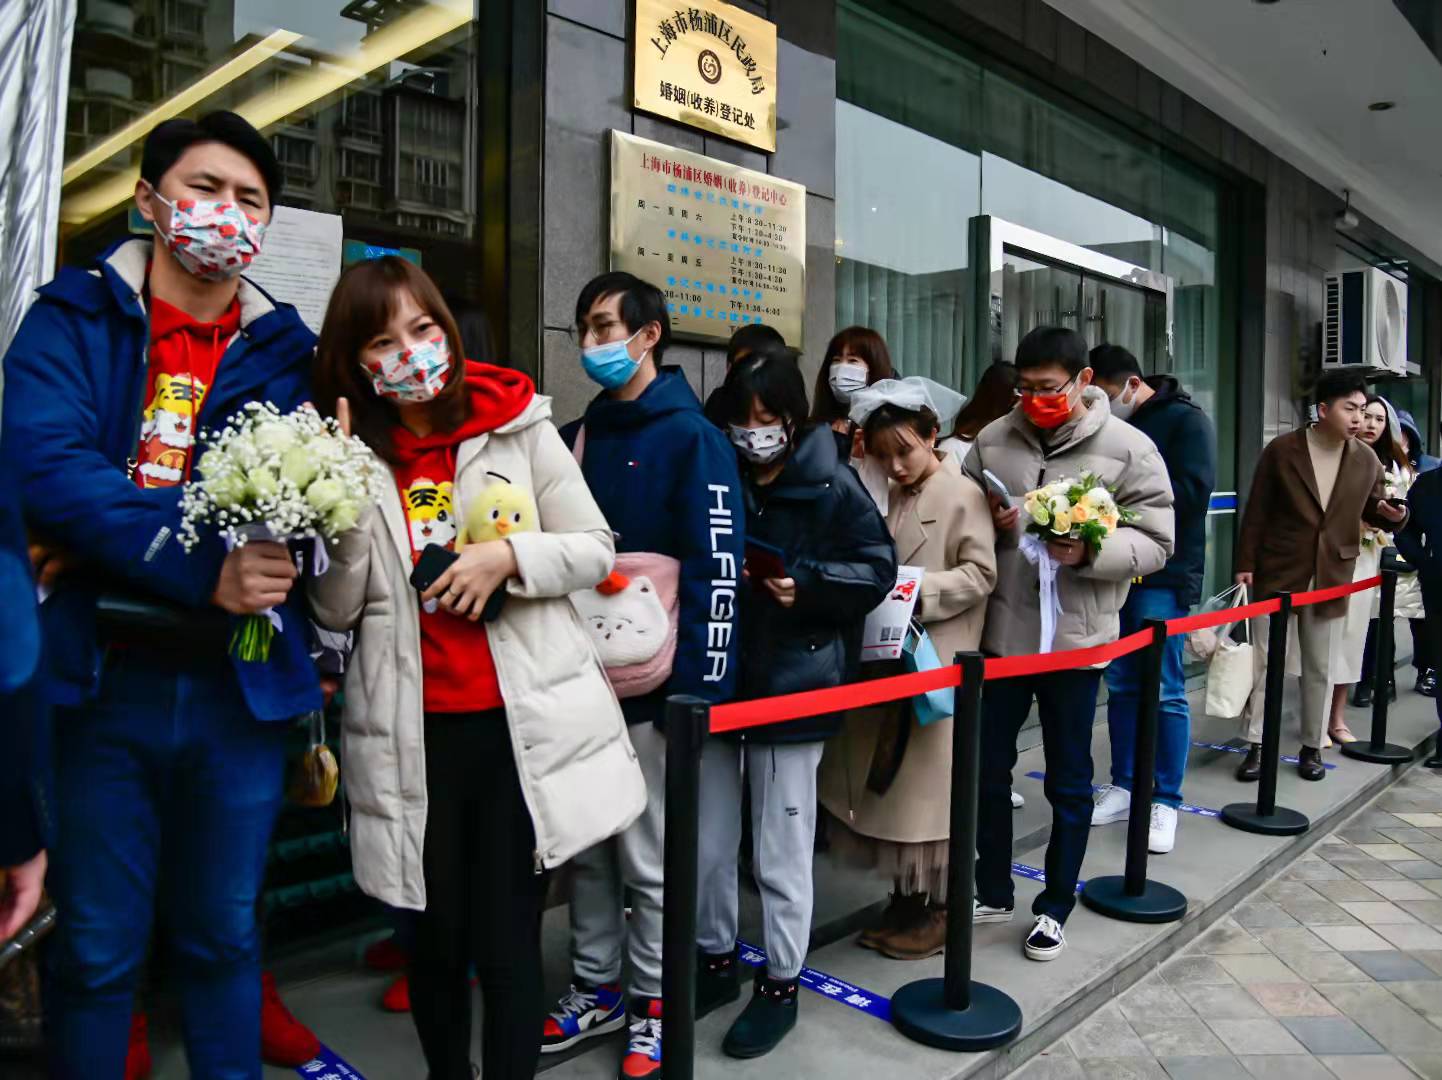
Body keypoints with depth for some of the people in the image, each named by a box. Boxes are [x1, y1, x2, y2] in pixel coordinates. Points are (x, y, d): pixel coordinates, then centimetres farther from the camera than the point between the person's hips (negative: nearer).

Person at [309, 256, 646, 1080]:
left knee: (508, 944, 3)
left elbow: (597, 550, 1)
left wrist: (508, 555, -15)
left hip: (524, 725, -2)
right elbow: (335, 610, 1)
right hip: (415, 735, 3)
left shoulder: (518, 426, -1)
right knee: (437, 941, 16)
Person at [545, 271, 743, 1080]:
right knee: (585, 846, 16)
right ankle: (595, 990, 33)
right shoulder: (575, 439, 11)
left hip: (649, 686, -6)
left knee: (649, 857, 8)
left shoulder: (692, 440, -8)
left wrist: (694, 692, -18)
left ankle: (653, 1004, 26)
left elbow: (714, 575, -14)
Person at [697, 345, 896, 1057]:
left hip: (794, 688, -5)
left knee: (780, 855, 7)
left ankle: (780, 985, 27)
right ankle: (716, 961, 36)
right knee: (706, 845, 15)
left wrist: (806, 584, -18)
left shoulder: (834, 487, -7)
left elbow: (878, 570, -6)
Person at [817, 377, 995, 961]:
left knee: (930, 785, 1)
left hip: (938, 665, -7)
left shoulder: (964, 494, -9)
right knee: (884, 781, 12)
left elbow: (980, 574, -13)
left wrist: (917, 594, -21)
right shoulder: (890, 496, 13)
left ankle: (938, 908, 16)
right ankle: (905, 899, 26)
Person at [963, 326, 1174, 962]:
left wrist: (1090, 551, -24)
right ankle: (992, 891, 33)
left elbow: (1155, 542, -7)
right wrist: (988, 525, -11)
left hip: (1076, 637, -3)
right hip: (1000, 632, 3)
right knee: (988, 769, 13)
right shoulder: (991, 441, 3)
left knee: (1068, 782, 11)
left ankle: (1055, 907, 29)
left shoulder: (1128, 449, -6)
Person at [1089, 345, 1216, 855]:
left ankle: (1165, 803, 8)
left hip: (1164, 576, -6)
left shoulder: (1187, 421, -4)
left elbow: (1194, 491, -16)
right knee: (1122, 686, 10)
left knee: (1165, 691, -2)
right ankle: (1124, 788, 19)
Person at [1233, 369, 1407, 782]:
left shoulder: (1367, 462, 2)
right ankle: (1256, 746, 12)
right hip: (1277, 574, -2)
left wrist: (1389, 514, -11)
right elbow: (1256, 511, -4)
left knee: (1320, 669, 11)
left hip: (1330, 578, 3)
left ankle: (1312, 747, 24)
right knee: (1262, 661, 3)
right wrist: (1245, 564, -6)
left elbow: (1371, 511, 13)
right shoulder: (1281, 450, -7)